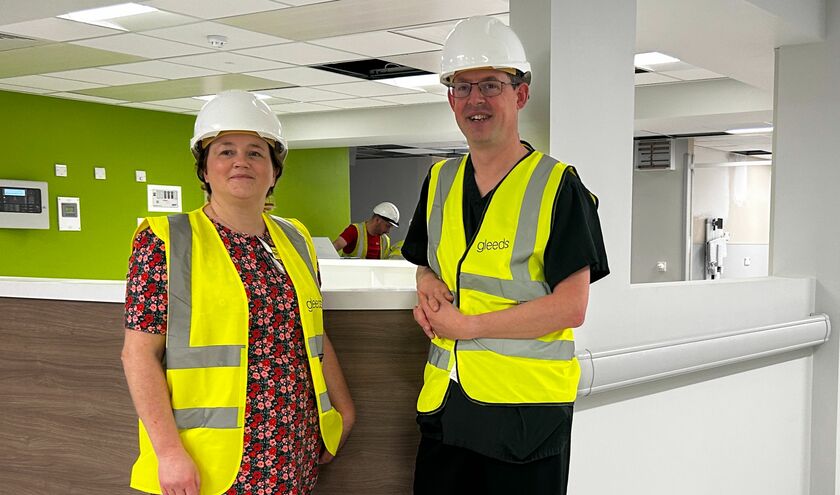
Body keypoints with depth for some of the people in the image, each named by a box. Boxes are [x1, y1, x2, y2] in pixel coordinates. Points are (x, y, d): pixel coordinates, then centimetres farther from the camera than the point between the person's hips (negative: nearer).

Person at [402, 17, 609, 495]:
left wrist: (467, 325, -15)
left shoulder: (558, 186, -8)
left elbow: (571, 308, -15)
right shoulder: (440, 181, 10)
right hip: (445, 401, 5)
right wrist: (427, 282, 0)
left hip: (527, 409, -5)